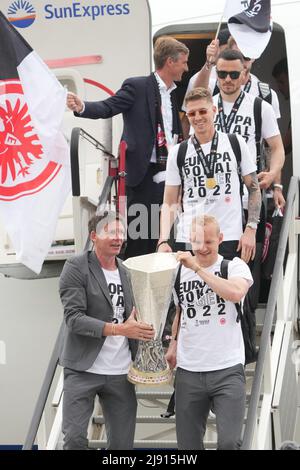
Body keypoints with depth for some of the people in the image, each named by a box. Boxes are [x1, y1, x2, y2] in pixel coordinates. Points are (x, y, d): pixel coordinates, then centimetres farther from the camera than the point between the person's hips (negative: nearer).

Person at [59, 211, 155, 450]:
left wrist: (138, 321, -2)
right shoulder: (76, 267, -5)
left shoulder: (127, 271, 12)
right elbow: (74, 318, -15)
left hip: (121, 372, 5)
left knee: (122, 442, 5)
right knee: (75, 438, -9)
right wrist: (118, 329, -25)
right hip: (83, 369, -5)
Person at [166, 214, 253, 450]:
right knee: (188, 444, 7)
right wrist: (173, 345, 11)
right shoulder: (179, 272, 10)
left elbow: (236, 293, -24)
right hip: (188, 371, 4)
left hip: (227, 370, -4)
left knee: (229, 443, -13)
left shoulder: (235, 266, -2)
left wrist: (197, 267, -21)